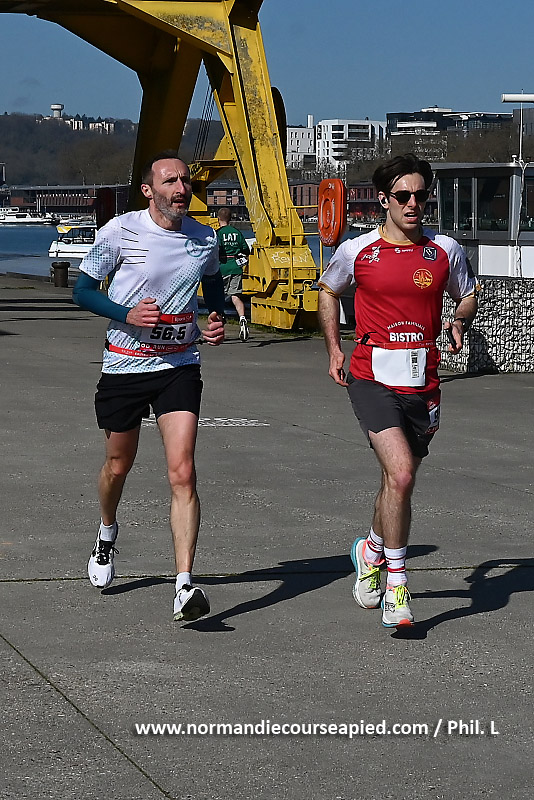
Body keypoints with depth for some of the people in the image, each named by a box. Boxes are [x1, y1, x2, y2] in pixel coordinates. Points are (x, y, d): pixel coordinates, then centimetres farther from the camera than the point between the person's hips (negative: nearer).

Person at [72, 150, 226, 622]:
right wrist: (127, 314, -19)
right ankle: (107, 532, 50)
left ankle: (185, 586, -18)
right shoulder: (119, 232, -10)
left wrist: (217, 320, 1)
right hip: (124, 365, 0)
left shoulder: (205, 239, 0)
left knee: (182, 472, -14)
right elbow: (83, 290, -3)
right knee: (119, 465, 16)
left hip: (179, 366, 1)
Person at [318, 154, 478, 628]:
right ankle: (396, 582, -8)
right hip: (372, 379, -3)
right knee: (401, 474, -20)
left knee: (398, 481, 13)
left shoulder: (445, 250, 4)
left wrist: (460, 322, -1)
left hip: (422, 383, 3)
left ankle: (372, 550, 42)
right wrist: (334, 349, 11)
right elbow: (328, 291, 18)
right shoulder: (356, 251, -1)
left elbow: (467, 294, 21)